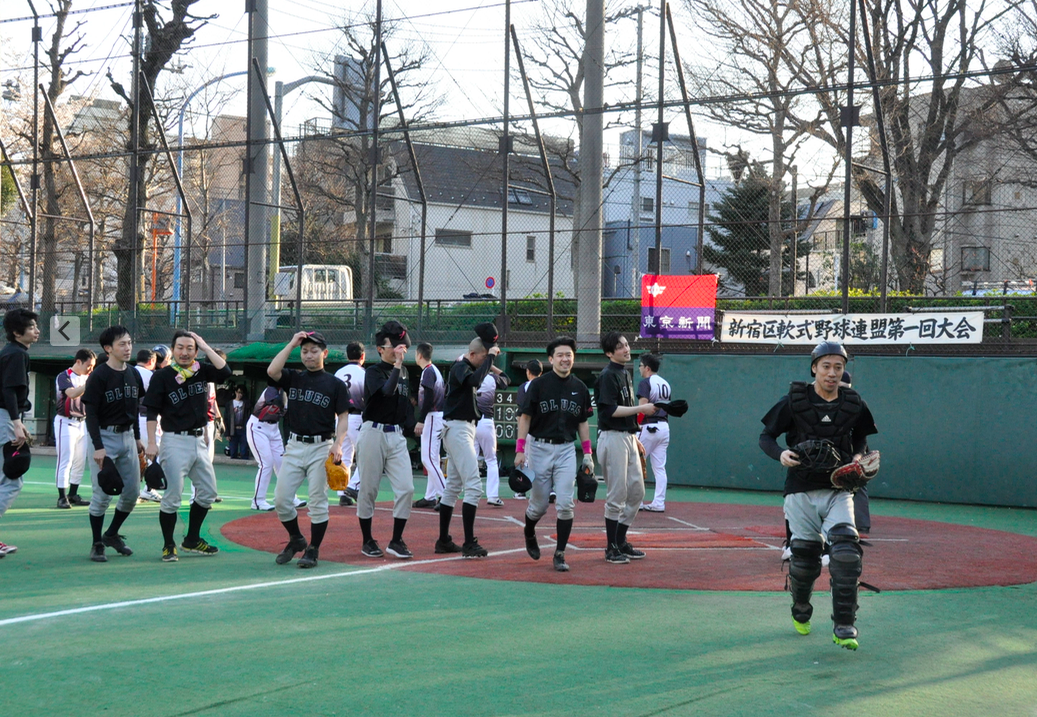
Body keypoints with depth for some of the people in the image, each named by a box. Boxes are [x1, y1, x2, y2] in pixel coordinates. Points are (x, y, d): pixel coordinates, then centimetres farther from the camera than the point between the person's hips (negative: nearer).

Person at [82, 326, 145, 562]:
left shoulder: (133, 375, 8)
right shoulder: (99, 376, -12)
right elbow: (91, 414, -15)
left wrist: (137, 438, 16)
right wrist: (98, 447, -21)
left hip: (128, 437, 7)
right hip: (105, 438, -7)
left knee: (132, 492, 8)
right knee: (102, 495, -5)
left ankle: (112, 534, 26)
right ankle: (97, 544, 7)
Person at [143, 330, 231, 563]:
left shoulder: (202, 370, 6)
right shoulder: (162, 376, -6)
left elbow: (224, 372, -12)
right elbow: (152, 412, -8)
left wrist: (205, 347, -9)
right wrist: (151, 443, -16)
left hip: (199, 440, 6)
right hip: (175, 441, -6)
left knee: (208, 492, 13)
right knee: (172, 496, -7)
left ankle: (192, 540, 26)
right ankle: (168, 545, 5)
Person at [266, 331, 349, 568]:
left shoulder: (335, 384, 2)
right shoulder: (293, 378, 9)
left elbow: (343, 417, 0)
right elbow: (272, 371, -11)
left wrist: (338, 444, -15)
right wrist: (291, 344, -8)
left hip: (321, 447, -3)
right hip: (294, 446, 3)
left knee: (317, 502, -3)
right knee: (281, 499, 1)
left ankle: (313, 550, 7)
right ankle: (296, 540, 22)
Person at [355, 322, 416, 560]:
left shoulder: (404, 371, 14)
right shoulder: (374, 371, -7)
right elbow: (387, 391, -26)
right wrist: (397, 364, -26)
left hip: (397, 435, 6)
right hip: (374, 433, -6)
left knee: (406, 488, -5)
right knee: (368, 490, 1)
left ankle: (396, 541, 3)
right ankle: (367, 541, 13)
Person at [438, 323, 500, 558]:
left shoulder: (463, 366, 14)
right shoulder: (460, 367, -16)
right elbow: (475, 380, -35)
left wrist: (490, 357, 2)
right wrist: (490, 357, -27)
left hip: (462, 429, 11)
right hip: (458, 429, -11)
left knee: (453, 486, 13)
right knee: (473, 486, -14)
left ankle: (443, 541, 19)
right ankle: (469, 544, -17)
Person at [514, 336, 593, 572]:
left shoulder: (580, 388, 7)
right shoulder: (538, 384, -5)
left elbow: (583, 422, 13)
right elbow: (525, 417, -4)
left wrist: (587, 453, 8)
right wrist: (520, 450, -11)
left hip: (566, 449, 3)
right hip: (539, 447, -3)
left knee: (566, 504, -8)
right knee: (539, 504, 4)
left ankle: (560, 554, -1)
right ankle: (529, 534, 36)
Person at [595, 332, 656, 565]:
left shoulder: (625, 375, 16)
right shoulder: (608, 375, -12)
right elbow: (611, 410, -20)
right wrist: (642, 409, -19)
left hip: (628, 437, 9)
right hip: (613, 438, -9)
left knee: (636, 491, 11)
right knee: (617, 495, -6)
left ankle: (621, 542, 20)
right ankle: (612, 548, 2)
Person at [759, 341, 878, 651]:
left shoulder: (854, 404, 4)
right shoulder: (794, 401, -3)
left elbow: (860, 438, 21)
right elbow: (766, 436, 3)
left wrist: (857, 459, -1)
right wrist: (781, 454, -18)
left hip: (837, 490, 1)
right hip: (801, 491, -1)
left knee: (846, 549, -19)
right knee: (804, 556, 3)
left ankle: (844, 628, -14)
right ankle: (800, 613, 34)